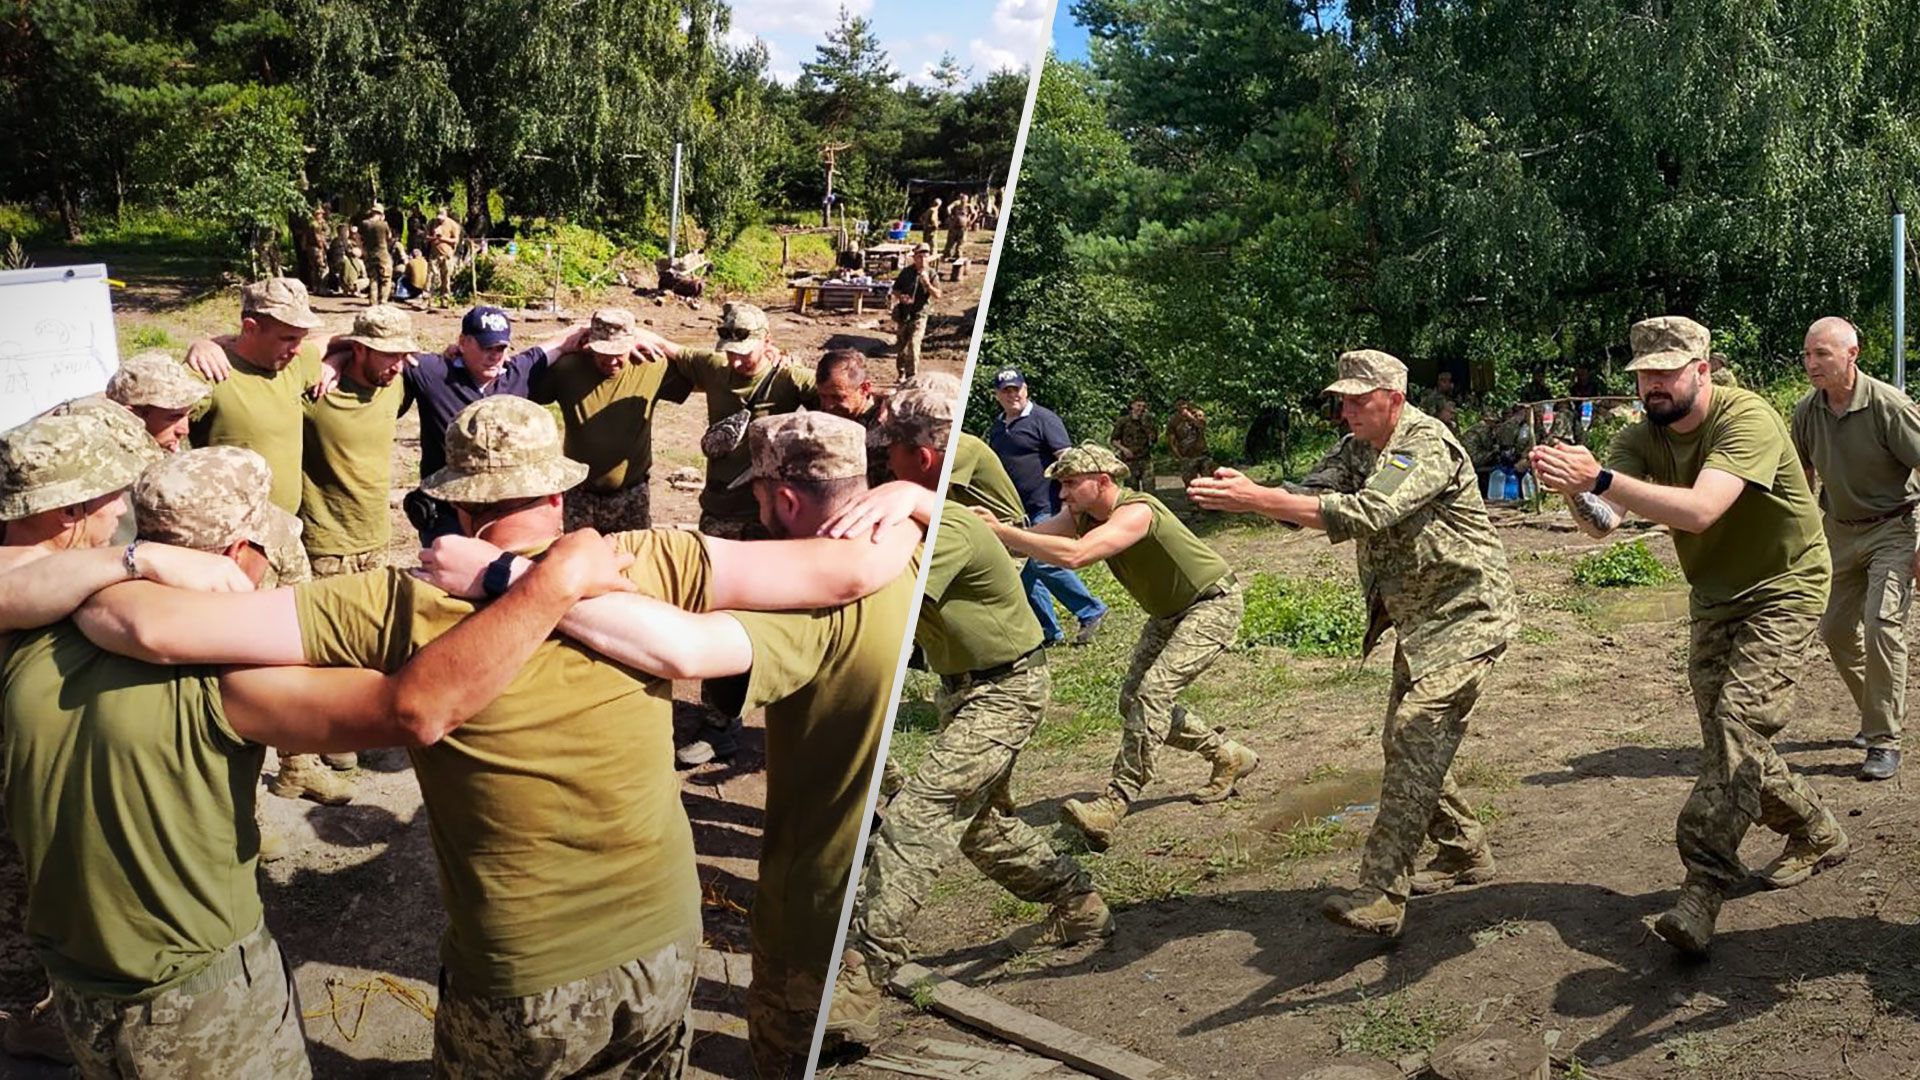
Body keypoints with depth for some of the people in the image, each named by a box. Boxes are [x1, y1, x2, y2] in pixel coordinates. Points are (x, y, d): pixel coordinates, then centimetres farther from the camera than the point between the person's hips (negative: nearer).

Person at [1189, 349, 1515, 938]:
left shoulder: (1427, 446, -21)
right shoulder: (1356, 448, 8)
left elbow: (1364, 515, -35)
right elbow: (1309, 496, -1)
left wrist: (1258, 498, -40)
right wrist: (1252, 494, -24)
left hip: (1465, 615, -10)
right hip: (1417, 619, 10)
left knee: (1419, 735, -19)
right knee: (1405, 745, 13)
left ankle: (1381, 893, -23)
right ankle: (1465, 852, 31)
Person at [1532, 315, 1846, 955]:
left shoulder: (1747, 419, -24)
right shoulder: (1640, 439, -6)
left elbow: (1699, 511, -40)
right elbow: (1604, 522, -22)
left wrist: (1600, 477, -49)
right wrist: (1575, 490, -44)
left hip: (1783, 591, -7)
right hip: (1714, 598, 7)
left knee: (1739, 721, -21)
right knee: (1728, 742, 8)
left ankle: (1703, 889, -22)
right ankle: (1817, 836, 34)